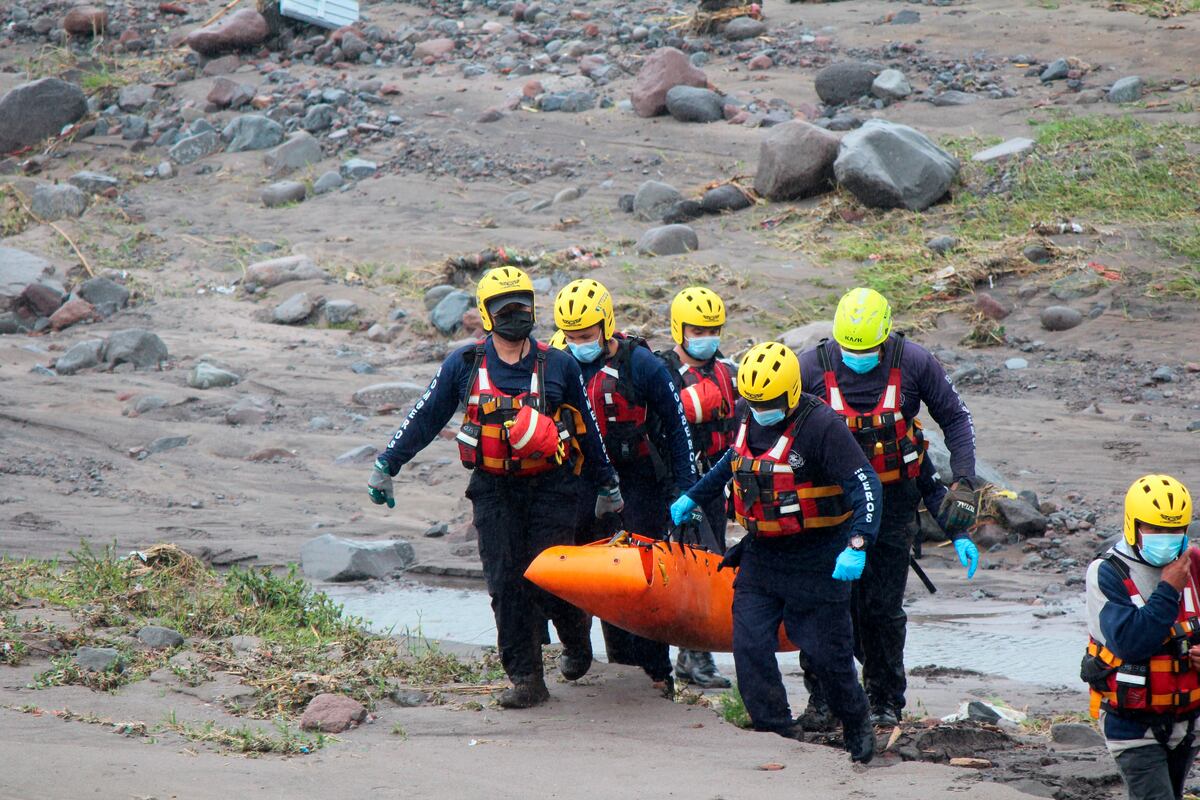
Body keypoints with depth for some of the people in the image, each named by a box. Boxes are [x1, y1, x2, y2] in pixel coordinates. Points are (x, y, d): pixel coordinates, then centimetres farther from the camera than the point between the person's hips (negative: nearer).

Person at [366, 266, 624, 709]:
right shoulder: (464, 365, 2)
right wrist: (386, 465, 5)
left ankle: (576, 636, 25)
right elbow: (424, 418, 7)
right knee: (506, 585, -2)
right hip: (493, 489, 1)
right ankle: (525, 678, 5)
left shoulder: (559, 366, 2)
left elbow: (587, 427, 11)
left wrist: (606, 484, 17)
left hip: (550, 488, -1)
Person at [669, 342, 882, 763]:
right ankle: (776, 731, 3)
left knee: (825, 649, 1)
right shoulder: (746, 415, 3)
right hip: (760, 554, 6)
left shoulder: (821, 425, -19)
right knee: (750, 644, -4)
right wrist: (693, 498, 30)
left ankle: (857, 725, 24)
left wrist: (857, 546, -33)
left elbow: (865, 484, -22)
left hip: (815, 561, -6)